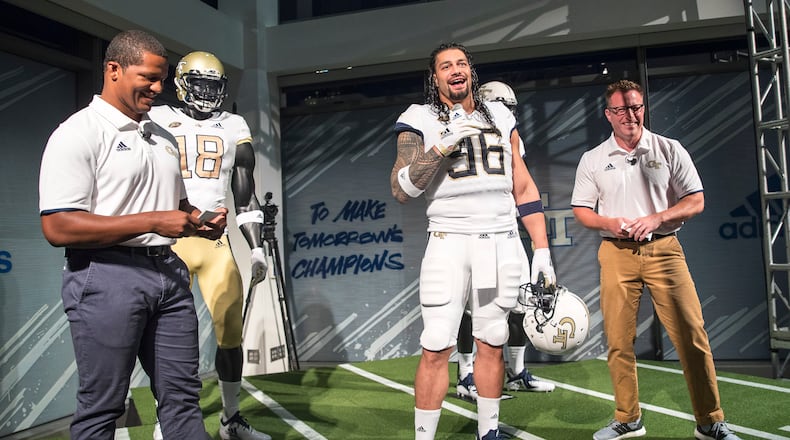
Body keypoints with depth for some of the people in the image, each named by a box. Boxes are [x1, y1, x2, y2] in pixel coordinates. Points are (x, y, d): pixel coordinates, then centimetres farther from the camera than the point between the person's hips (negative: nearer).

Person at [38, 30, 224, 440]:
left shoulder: (162, 137, 17)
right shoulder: (78, 134, -8)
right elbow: (58, 228, -17)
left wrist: (199, 222, 3)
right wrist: (153, 222, -20)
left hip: (168, 271, 7)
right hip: (108, 276, -7)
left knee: (182, 397, 11)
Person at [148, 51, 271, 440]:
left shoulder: (233, 128, 14)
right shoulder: (157, 121, 7)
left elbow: (245, 195, 13)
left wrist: (257, 248, 7)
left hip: (218, 244, 2)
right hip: (169, 243, -2)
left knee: (231, 332, 4)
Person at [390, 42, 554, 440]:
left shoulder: (500, 118, 15)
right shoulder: (421, 121, 4)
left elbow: (524, 188, 14)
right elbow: (401, 191, -6)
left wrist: (542, 251, 9)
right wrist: (441, 146, -16)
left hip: (502, 244, 3)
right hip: (450, 241, -3)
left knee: (491, 344, 9)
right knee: (436, 348, -8)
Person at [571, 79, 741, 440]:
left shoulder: (670, 150, 7)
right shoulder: (592, 159, 10)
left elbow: (696, 201, 5)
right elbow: (581, 211, 11)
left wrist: (656, 218, -10)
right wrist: (609, 223, -9)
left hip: (664, 250, -1)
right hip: (616, 253, 1)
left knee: (692, 335, -6)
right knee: (618, 340, 2)